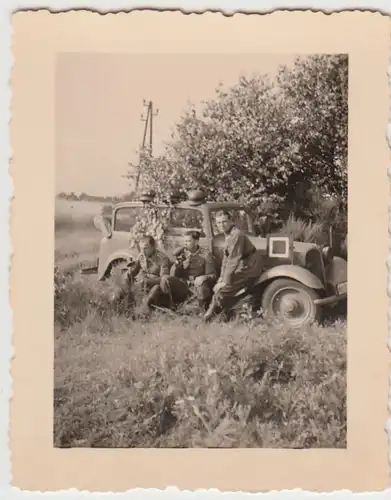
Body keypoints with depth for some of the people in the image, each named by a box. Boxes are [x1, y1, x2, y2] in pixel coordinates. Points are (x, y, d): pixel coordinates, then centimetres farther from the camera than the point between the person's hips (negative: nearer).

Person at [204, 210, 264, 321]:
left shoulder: (236, 235, -22)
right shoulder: (228, 234, 8)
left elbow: (233, 260, -24)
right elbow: (226, 258, 13)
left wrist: (225, 281, -20)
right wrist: (222, 277, 7)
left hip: (249, 268, -10)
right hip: (243, 266, 10)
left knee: (222, 289, -14)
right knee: (218, 286, 12)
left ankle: (210, 314, 4)